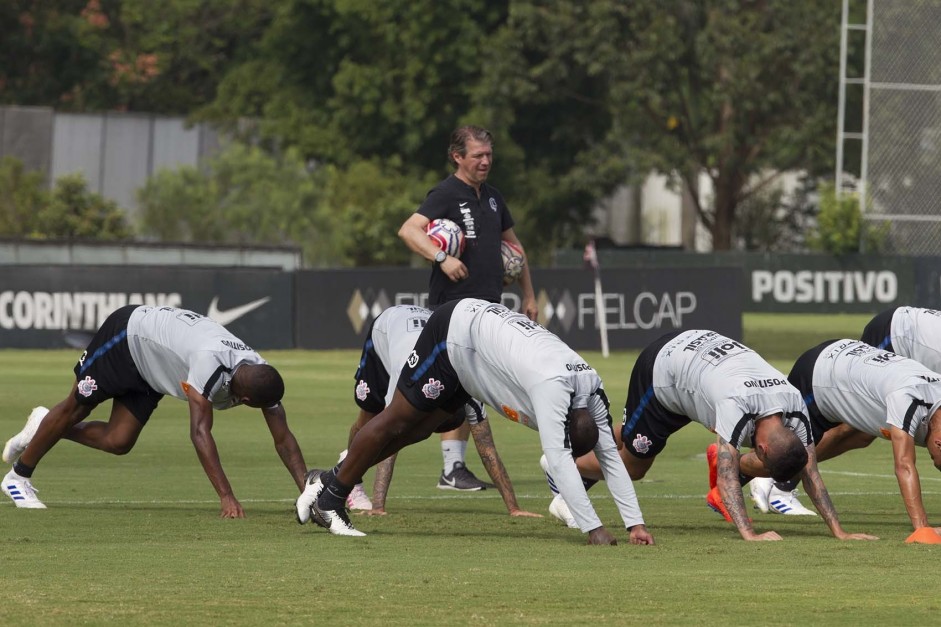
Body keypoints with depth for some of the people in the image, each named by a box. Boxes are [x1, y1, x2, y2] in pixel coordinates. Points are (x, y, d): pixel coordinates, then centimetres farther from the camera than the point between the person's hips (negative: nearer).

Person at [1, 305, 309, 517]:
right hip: (126, 333, -7)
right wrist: (226, 496, -52)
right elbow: (200, 432, -46)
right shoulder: (211, 363, -43)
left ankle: (44, 427, 29)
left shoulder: (261, 375, -21)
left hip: (150, 365, 7)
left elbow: (283, 438, -17)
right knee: (76, 408, 7)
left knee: (118, 442, 4)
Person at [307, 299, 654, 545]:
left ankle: (333, 479, 27)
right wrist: (593, 529, -42)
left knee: (417, 429, 13)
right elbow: (559, 461, -41)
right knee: (397, 421, 3)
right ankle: (331, 496, 19)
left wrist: (635, 523, -17)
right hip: (455, 329, -7)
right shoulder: (553, 386, -38)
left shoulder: (592, 388, -15)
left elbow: (610, 455, -11)